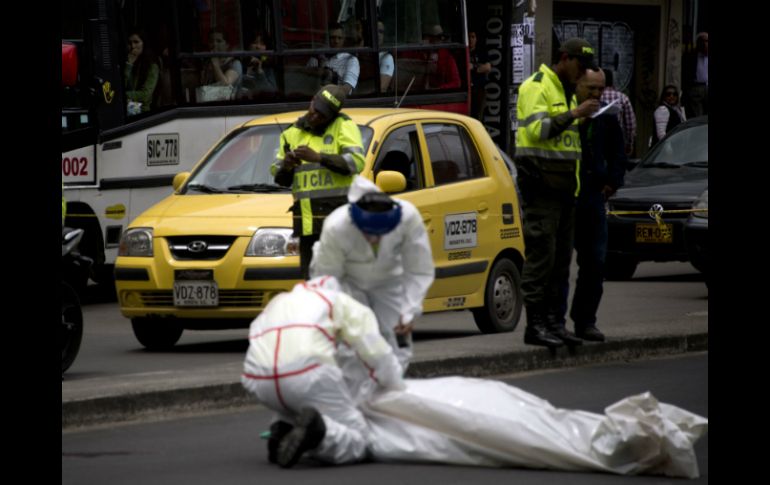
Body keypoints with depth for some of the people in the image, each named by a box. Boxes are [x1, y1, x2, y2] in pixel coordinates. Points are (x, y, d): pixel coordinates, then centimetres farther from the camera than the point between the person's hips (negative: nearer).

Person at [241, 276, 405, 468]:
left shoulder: (276, 304, 37)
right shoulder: (340, 302, 24)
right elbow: (377, 351, 16)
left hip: (260, 380, 5)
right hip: (308, 373, -5)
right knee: (355, 444, 6)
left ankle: (284, 430, 6)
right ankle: (314, 429, -25)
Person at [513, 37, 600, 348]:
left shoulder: (567, 92, 22)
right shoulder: (537, 87, -7)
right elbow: (537, 129, -21)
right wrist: (574, 115, -23)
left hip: (563, 185, 10)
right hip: (541, 184, -10)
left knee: (561, 256, 9)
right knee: (540, 255, -11)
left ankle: (552, 318, 14)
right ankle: (535, 325, -12)